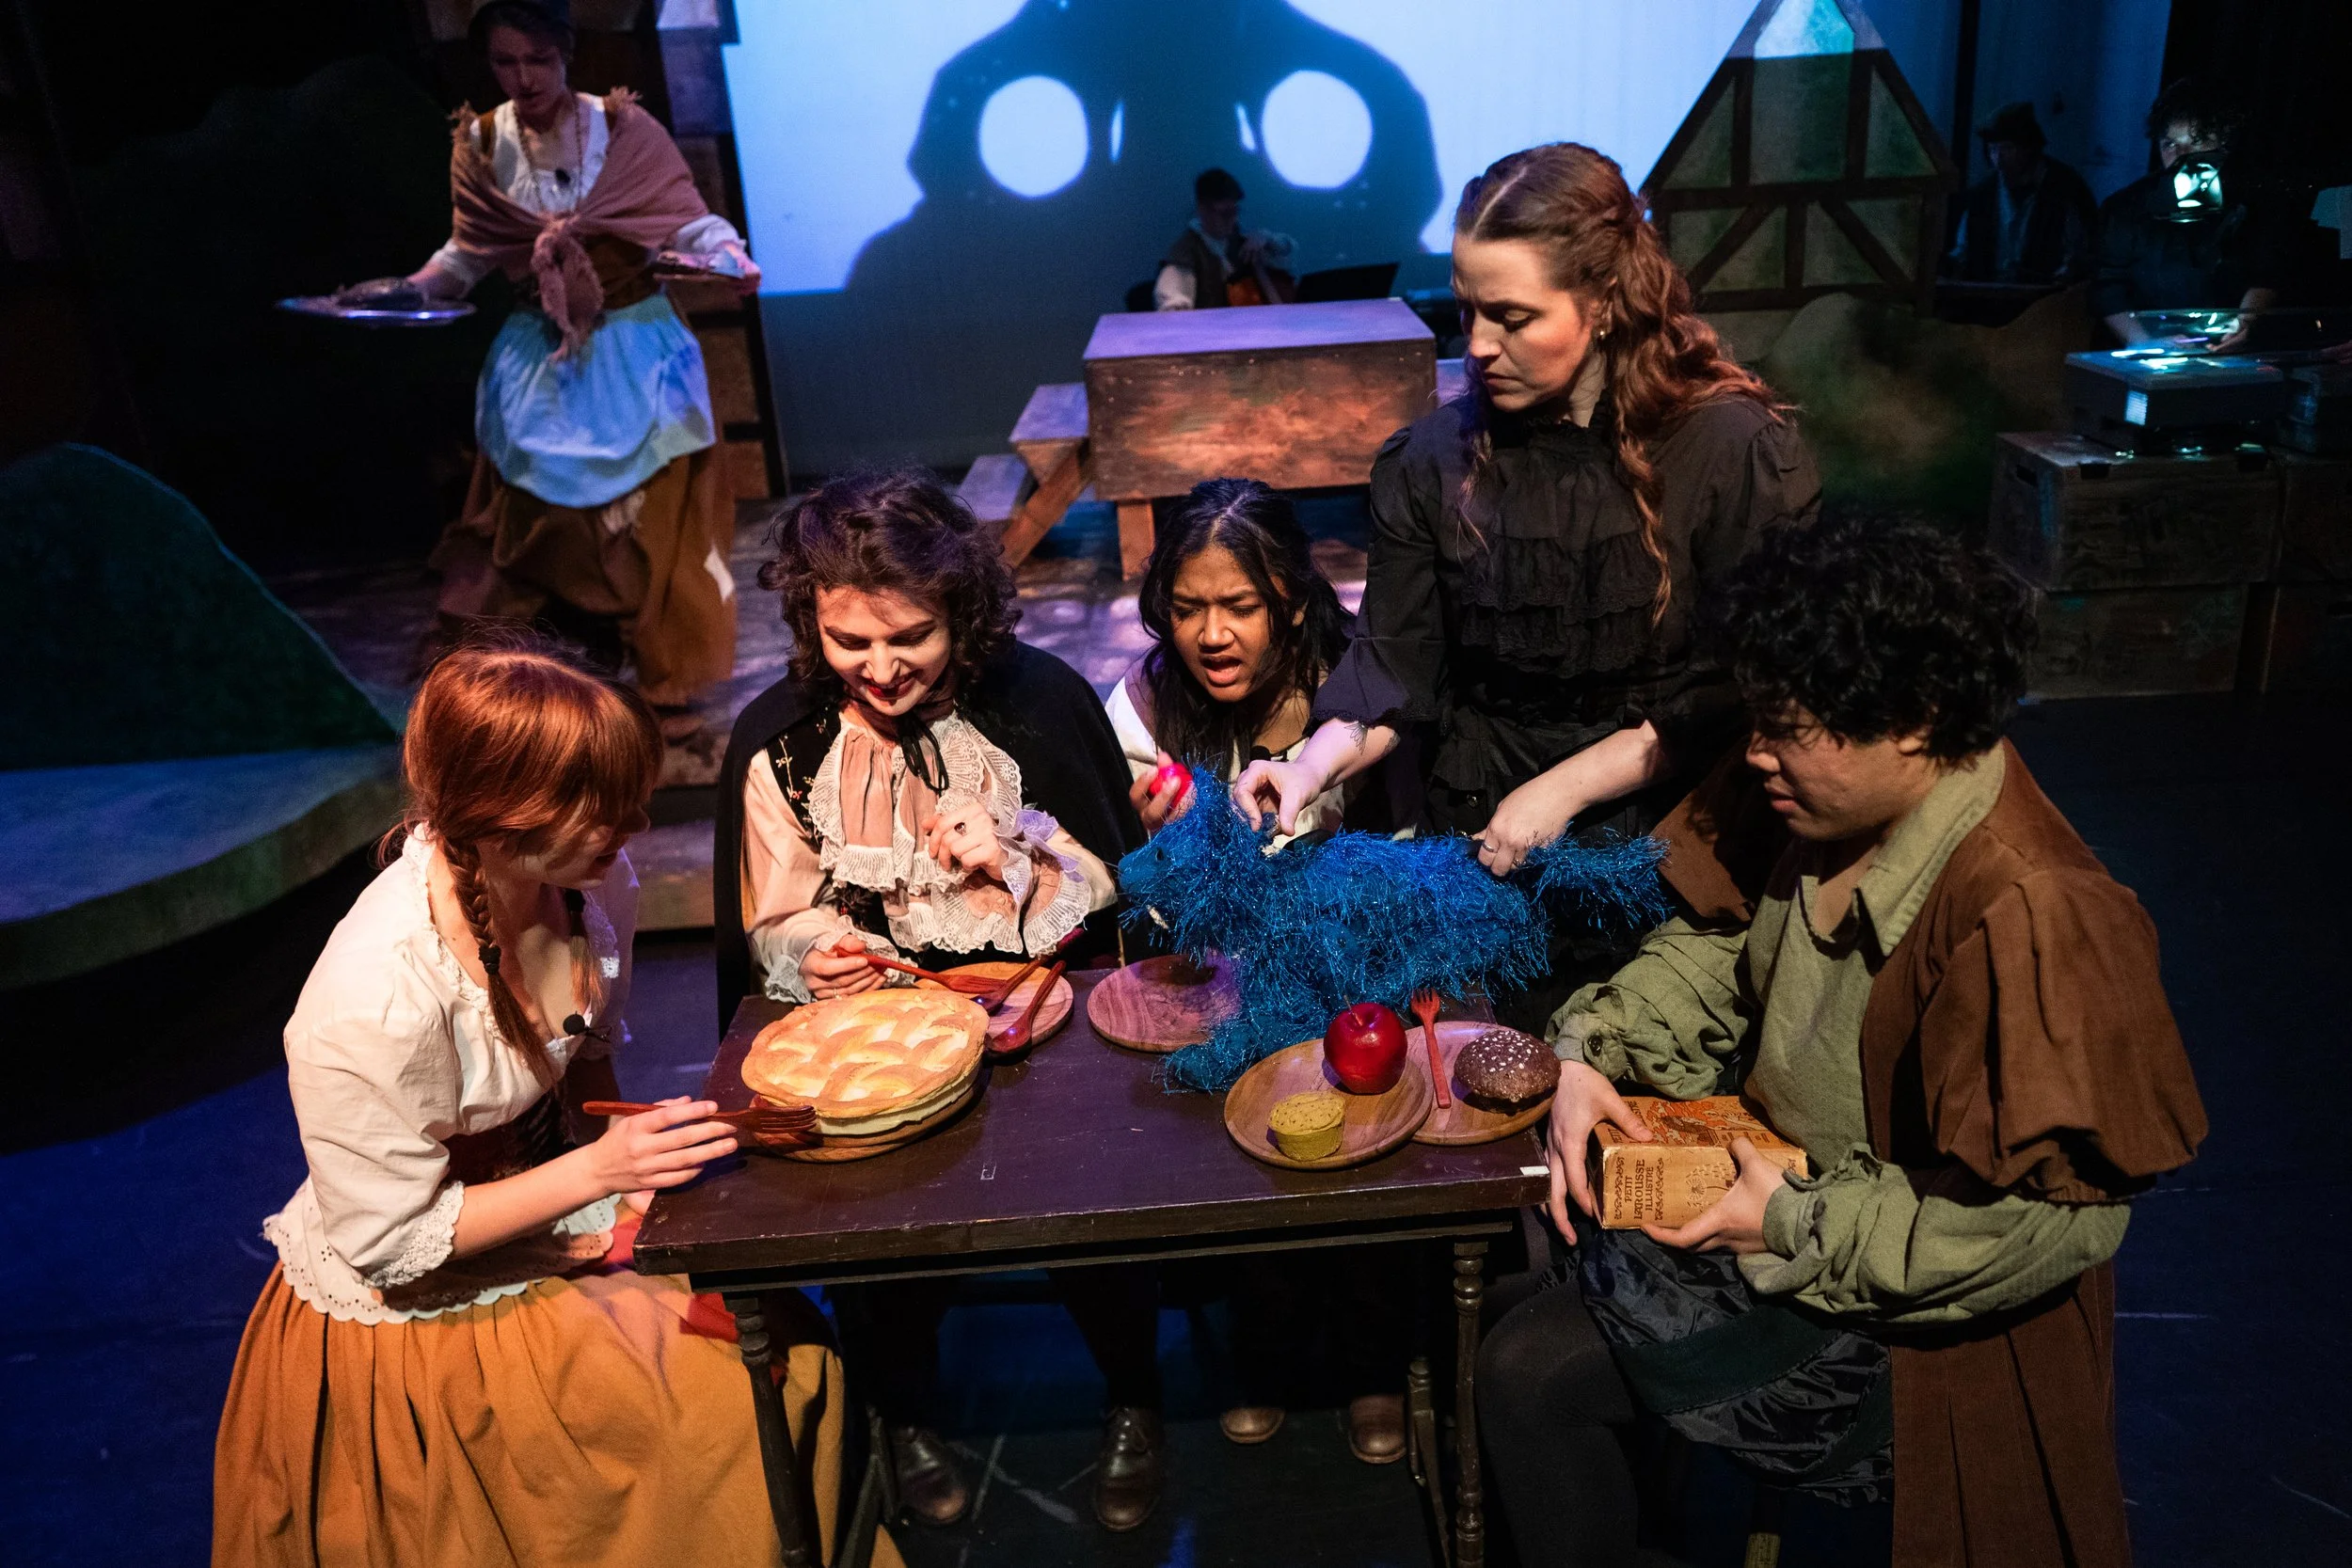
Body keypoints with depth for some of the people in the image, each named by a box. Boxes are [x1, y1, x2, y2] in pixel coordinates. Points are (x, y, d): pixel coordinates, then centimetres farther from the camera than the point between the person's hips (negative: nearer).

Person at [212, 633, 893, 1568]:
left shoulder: (592, 883, -15)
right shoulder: (377, 999, -35)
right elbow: (387, 1242, -23)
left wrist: (623, 1168, -8)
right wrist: (597, 1170, -26)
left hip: (547, 1213, 6)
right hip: (411, 1311, -6)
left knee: (791, 1349, -4)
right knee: (721, 1419, -11)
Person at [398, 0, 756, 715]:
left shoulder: (623, 126, -6)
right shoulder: (480, 144, 2)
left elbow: (687, 219, -9)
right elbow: (467, 254, 10)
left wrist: (730, 256, -29)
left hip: (633, 349, -3)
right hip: (541, 358, 3)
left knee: (654, 515, -3)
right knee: (540, 517, 5)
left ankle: (668, 673, 9)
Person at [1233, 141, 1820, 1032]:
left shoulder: (1738, 450, -9)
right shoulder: (1433, 458, 2)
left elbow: (1747, 691, -10)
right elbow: (1395, 661, 2)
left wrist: (1567, 787, -13)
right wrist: (1320, 762, -16)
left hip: (1665, 839, -2)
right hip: (1476, 850, 2)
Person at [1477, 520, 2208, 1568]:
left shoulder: (2028, 919, -31)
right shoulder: (1820, 805, -7)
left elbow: (2060, 1216, -27)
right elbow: (1715, 942, 7)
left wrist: (1798, 1227, -25)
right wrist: (1591, 1055, -9)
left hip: (1897, 1311, -7)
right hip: (1781, 1187, 7)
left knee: (1538, 1360, -11)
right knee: (1523, 1369, 1)